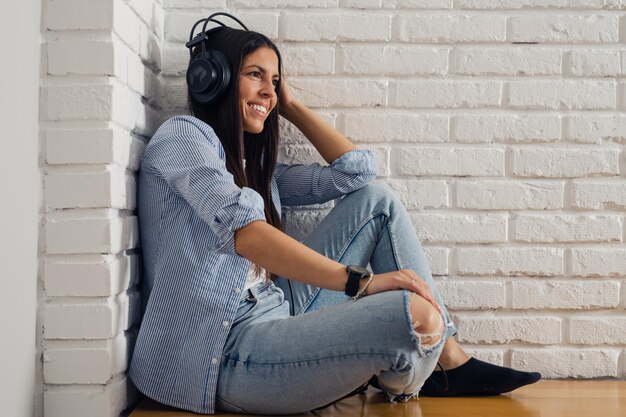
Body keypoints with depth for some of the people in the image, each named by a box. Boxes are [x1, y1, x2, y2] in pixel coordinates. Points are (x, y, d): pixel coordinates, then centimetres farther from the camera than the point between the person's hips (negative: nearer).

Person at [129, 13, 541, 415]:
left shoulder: (256, 167, 21)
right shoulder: (182, 134, -4)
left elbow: (356, 169, 17)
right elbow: (244, 232, -21)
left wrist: (290, 104, 21)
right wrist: (360, 281, -26)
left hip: (278, 316, 9)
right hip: (226, 354, -9)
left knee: (376, 200, 6)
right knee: (416, 315, -28)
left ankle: (451, 362, 6)